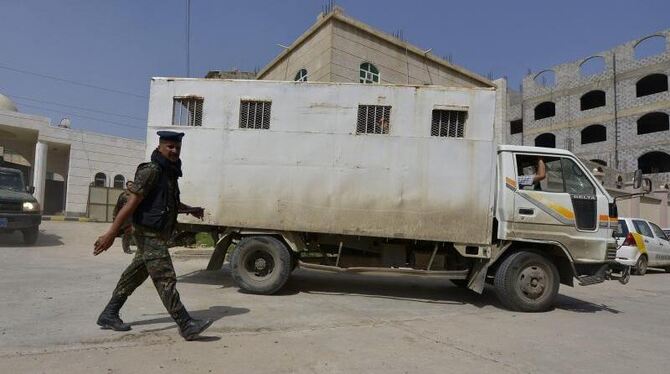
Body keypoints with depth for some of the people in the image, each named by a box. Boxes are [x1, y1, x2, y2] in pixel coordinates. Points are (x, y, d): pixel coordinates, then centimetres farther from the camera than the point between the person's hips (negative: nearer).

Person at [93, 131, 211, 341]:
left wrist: (190, 210, 25)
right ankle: (186, 326, -6)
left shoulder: (170, 172, 13)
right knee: (165, 280, -8)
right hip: (150, 234, -10)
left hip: (159, 235, 10)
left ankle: (108, 315, 29)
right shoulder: (151, 171, -15)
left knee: (135, 276, 17)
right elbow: (131, 203, -21)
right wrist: (111, 233, -23)